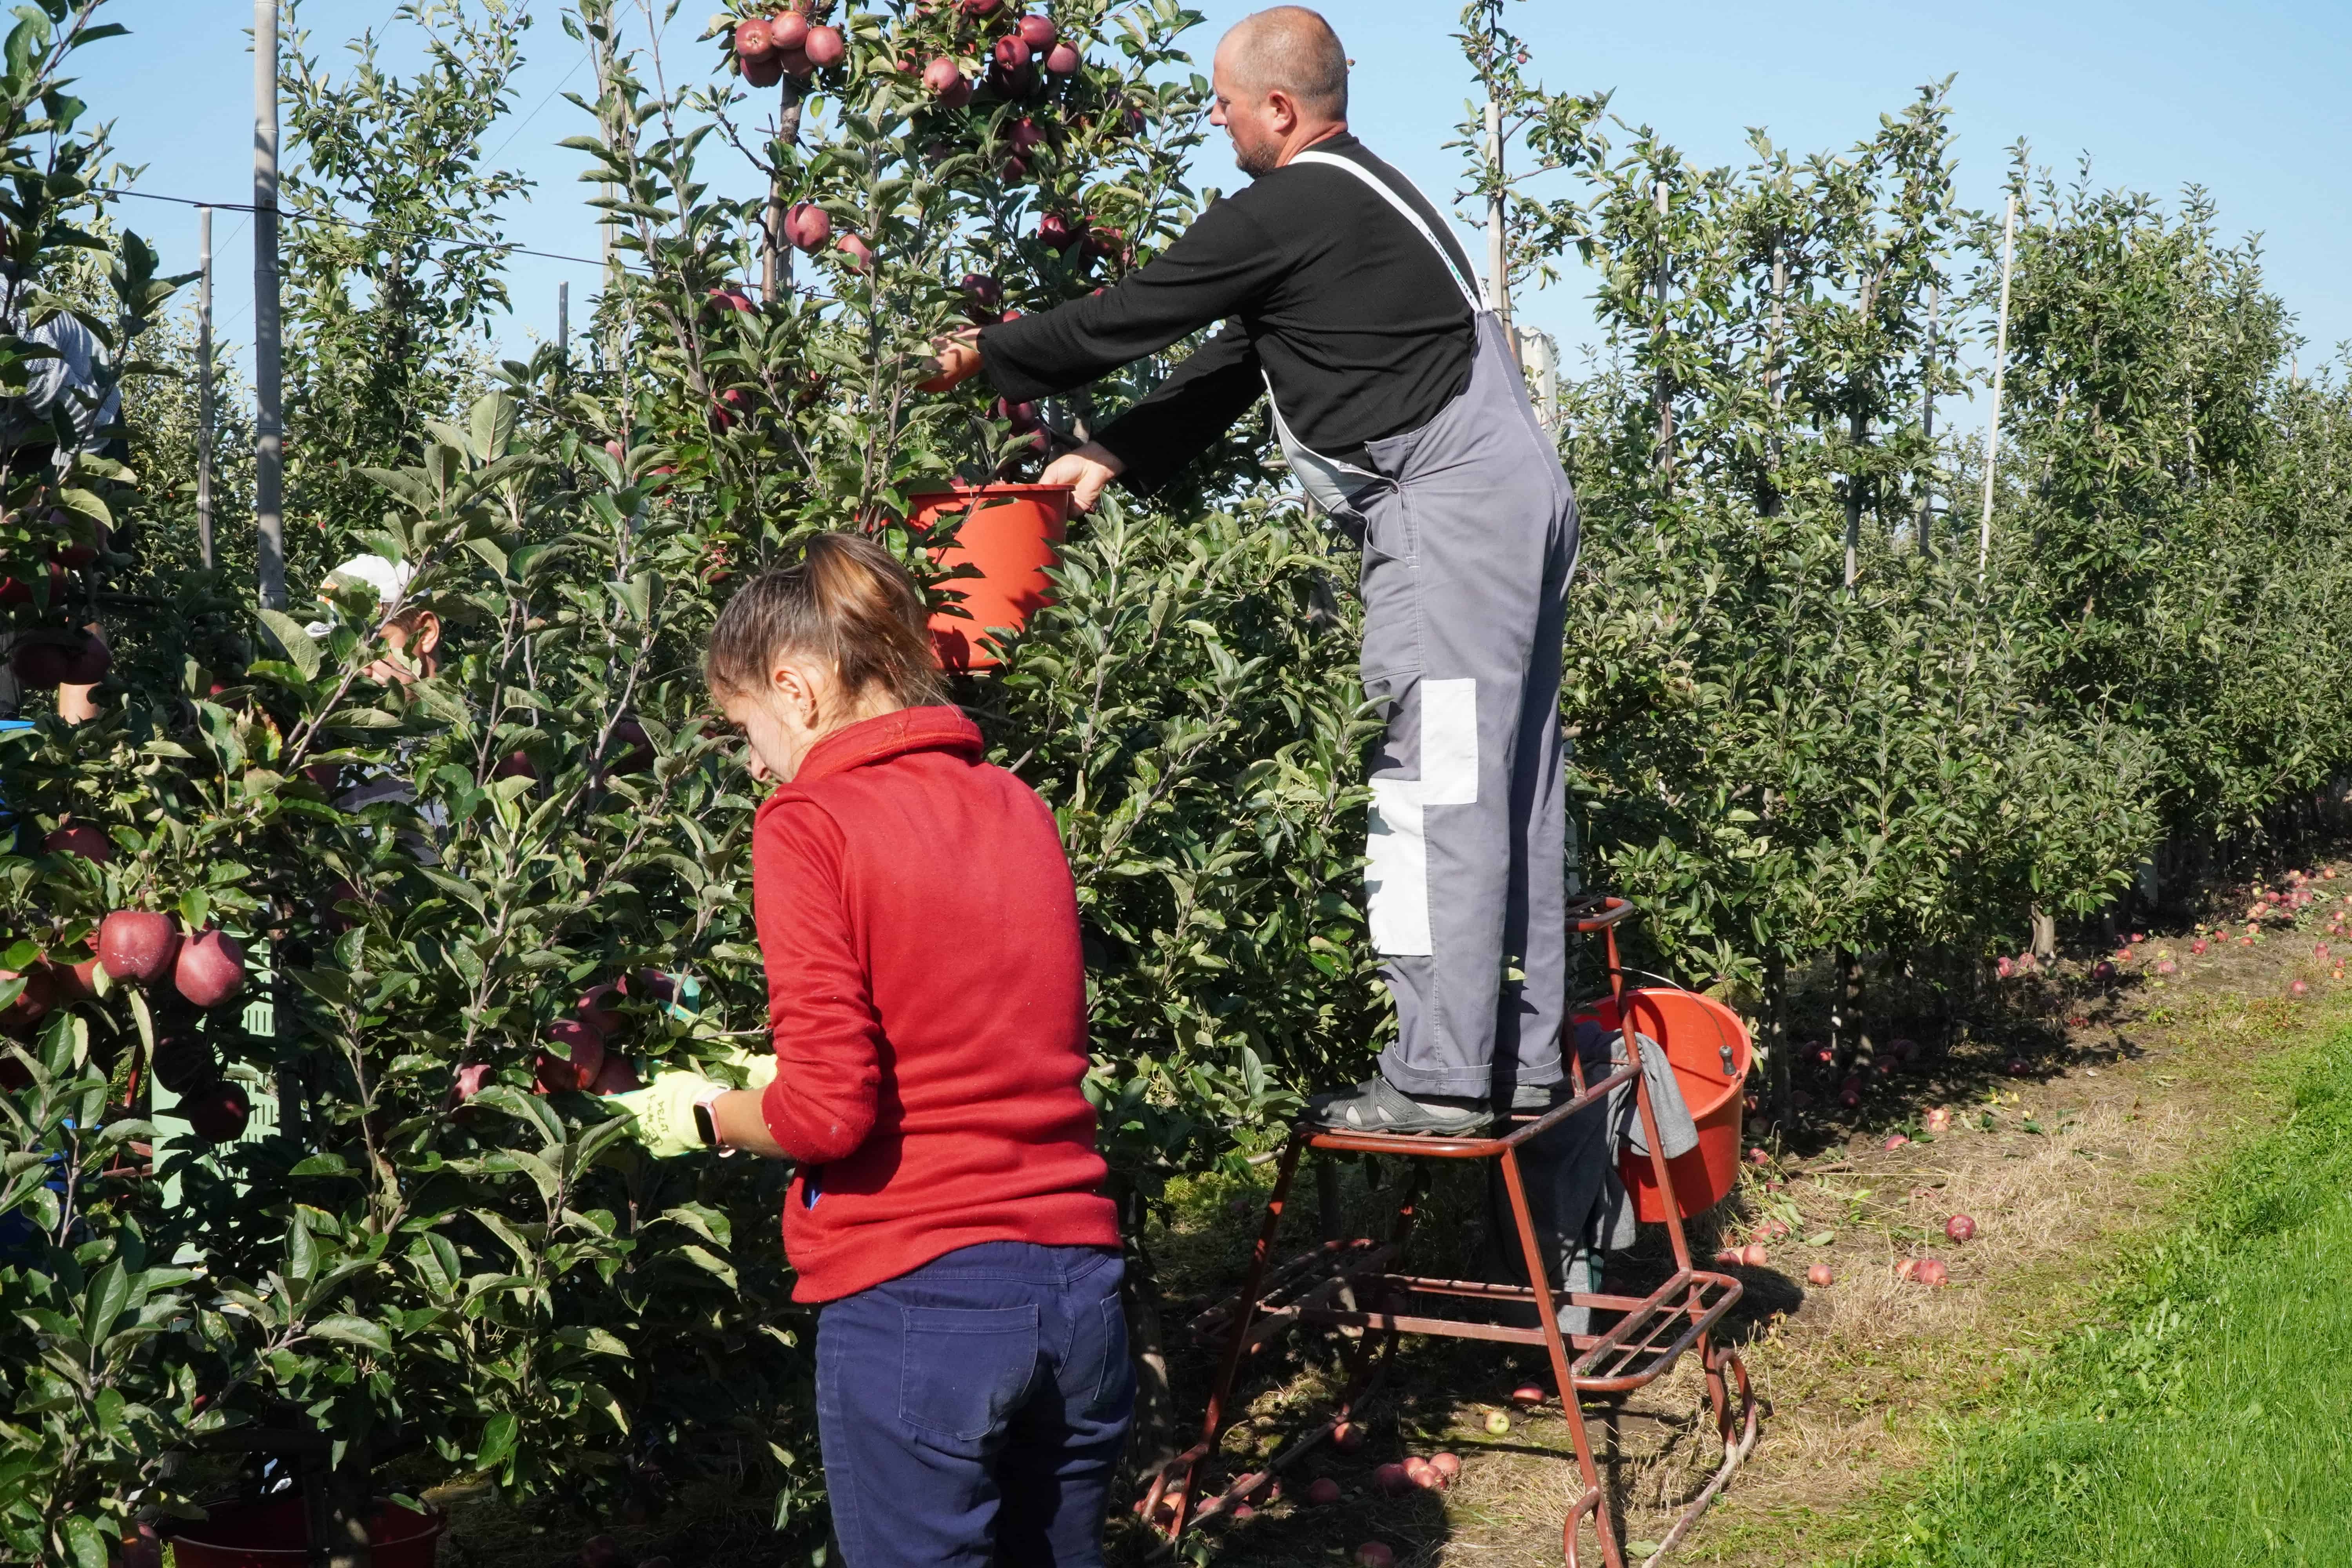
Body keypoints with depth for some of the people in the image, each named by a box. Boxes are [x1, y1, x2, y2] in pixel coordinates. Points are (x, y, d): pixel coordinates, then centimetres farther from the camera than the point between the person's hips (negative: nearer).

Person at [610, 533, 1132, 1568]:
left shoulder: (807, 823, -9)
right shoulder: (1018, 809, 9)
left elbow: (826, 1113, -14)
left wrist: (706, 1115, 6)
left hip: (914, 1298, -6)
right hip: (1079, 1283, 6)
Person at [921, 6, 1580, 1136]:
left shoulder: (1287, 211, -11)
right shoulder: (1356, 194, 21)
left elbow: (1126, 319, -4)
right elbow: (1234, 364, 21)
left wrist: (987, 357, 11)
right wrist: (1110, 458, 17)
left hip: (1452, 512, -10)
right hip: (1513, 500, 10)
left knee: (1439, 790, -10)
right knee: (1505, 787, 10)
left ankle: (1438, 1078, -9)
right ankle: (1517, 1060, 15)